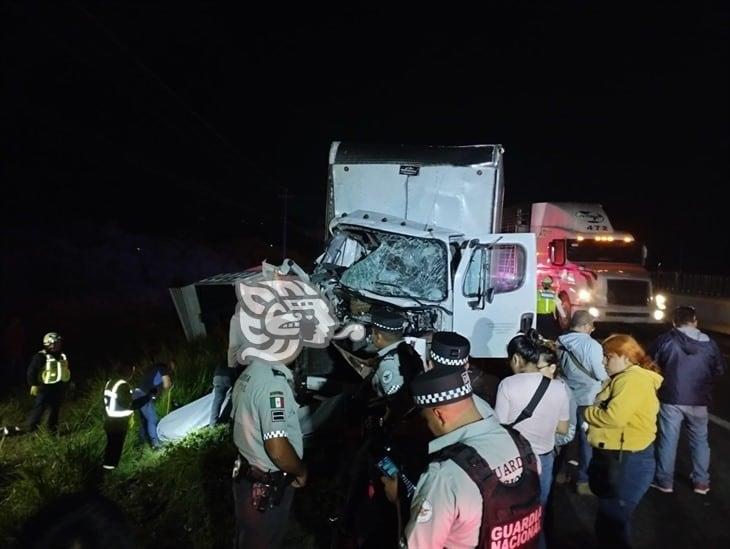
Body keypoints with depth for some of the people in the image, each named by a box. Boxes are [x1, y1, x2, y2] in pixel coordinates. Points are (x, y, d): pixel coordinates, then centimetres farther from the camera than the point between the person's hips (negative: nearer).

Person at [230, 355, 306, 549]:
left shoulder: (246, 376, -1)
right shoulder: (273, 380, -30)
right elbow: (278, 450, -32)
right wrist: (302, 471, -13)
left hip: (246, 476, 8)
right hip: (268, 488, -8)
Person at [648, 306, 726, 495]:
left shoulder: (665, 340, -9)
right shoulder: (709, 343, -2)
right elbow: (720, 370, 8)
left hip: (671, 398, -2)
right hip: (699, 400, 2)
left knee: (668, 440, 7)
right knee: (700, 440, 17)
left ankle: (665, 482, 15)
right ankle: (701, 482, 25)